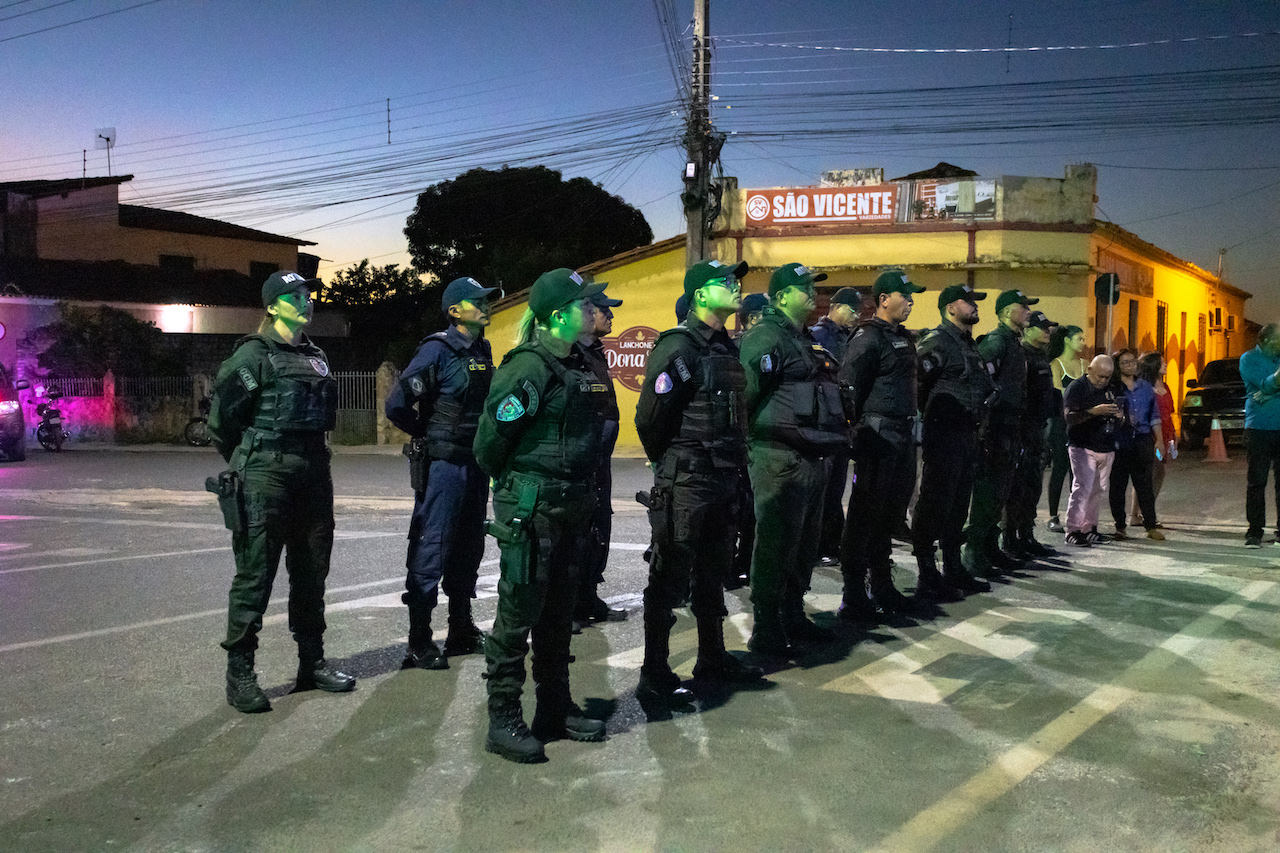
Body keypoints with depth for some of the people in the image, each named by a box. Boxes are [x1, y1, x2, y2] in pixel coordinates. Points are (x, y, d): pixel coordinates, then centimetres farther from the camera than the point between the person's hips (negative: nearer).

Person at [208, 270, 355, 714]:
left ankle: (312, 662, 24)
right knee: (254, 575, -4)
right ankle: (239, 673, 4)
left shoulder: (315, 357, 16)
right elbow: (222, 419, -6)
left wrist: (309, 457, 16)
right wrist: (248, 463, 4)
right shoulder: (253, 355, -6)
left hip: (314, 475, 7)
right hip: (266, 480, -7)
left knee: (311, 573, 13)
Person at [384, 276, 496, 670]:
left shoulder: (482, 350, 10)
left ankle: (461, 631, 26)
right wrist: (426, 435, -4)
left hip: (475, 464, 8)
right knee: (431, 551, -4)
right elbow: (396, 405, -18)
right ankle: (419, 644, 2)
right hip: (441, 464, -8)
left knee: (468, 549, 15)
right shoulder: (438, 349, -13)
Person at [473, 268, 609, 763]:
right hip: (529, 509, -8)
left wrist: (583, 490, 18)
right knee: (519, 611, -1)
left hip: (568, 509, 9)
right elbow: (491, 438, -14)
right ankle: (503, 722, 10)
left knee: (558, 613, 16)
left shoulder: (579, 365, 12)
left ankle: (555, 709, 28)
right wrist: (514, 485, 0)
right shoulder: (529, 367, -15)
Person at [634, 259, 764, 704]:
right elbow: (650, 416, -16)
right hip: (685, 483, -9)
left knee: (713, 573, 20)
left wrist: (734, 465, 17)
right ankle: (654, 674, 9)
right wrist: (670, 464, -3)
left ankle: (713, 657, 34)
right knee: (670, 580, 0)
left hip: (722, 480, 9)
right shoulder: (679, 347, -15)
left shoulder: (725, 347, 14)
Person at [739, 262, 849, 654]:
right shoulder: (765, 338, -10)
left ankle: (793, 615, 28)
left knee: (804, 542, 16)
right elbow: (746, 394, -17)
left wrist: (837, 433, 23)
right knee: (775, 543, -5)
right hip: (780, 458, -10)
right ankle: (766, 630, 3)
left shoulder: (806, 340, 21)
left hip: (812, 457, 10)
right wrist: (752, 440, -18)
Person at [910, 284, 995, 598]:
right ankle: (927, 571, 2)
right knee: (934, 504, -4)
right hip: (943, 435, -9)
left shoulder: (969, 345, 19)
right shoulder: (937, 342, -11)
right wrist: (931, 416, -13)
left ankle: (953, 569, 22)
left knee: (958, 507, 14)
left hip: (967, 436, 9)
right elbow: (919, 383, -19)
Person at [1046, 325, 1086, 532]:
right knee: (1060, 468, -3)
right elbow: (1059, 394, -10)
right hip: (1061, 422, -5)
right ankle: (1053, 517, 5)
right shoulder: (1056, 364, -3)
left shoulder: (1083, 364, 13)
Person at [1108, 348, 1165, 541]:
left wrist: (1159, 440, 12)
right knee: (1117, 486, 1)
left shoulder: (1145, 386, 14)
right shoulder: (1112, 387, 2)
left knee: (1144, 485, 2)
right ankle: (1119, 527, 9)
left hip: (1142, 441, 3)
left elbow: (1154, 415, 17)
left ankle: (1151, 526, 7)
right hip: (1119, 442, -3)